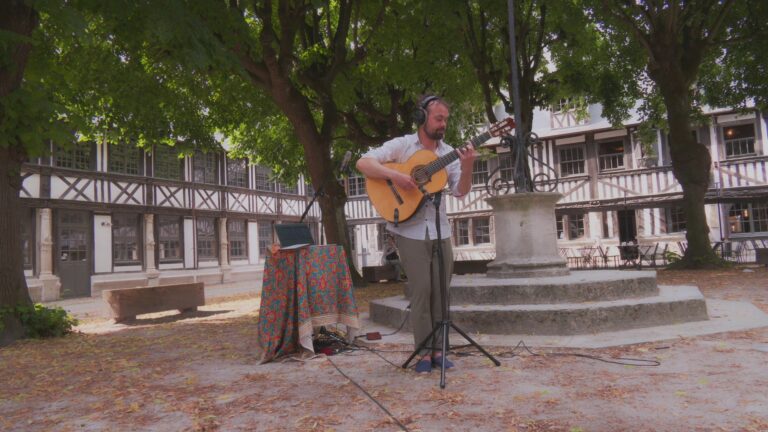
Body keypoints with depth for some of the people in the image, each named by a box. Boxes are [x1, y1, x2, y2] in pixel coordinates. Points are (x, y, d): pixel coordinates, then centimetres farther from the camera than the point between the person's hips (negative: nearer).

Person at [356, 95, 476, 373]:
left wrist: (467, 167, -18)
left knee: (441, 291, 5)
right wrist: (394, 175, -24)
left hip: (440, 231, 5)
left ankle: (437, 349, 16)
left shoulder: (448, 153, 8)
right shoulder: (402, 145, -3)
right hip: (410, 231, -4)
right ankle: (424, 352, 6)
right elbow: (363, 163, -11)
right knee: (421, 290, -6)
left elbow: (460, 191, 0)